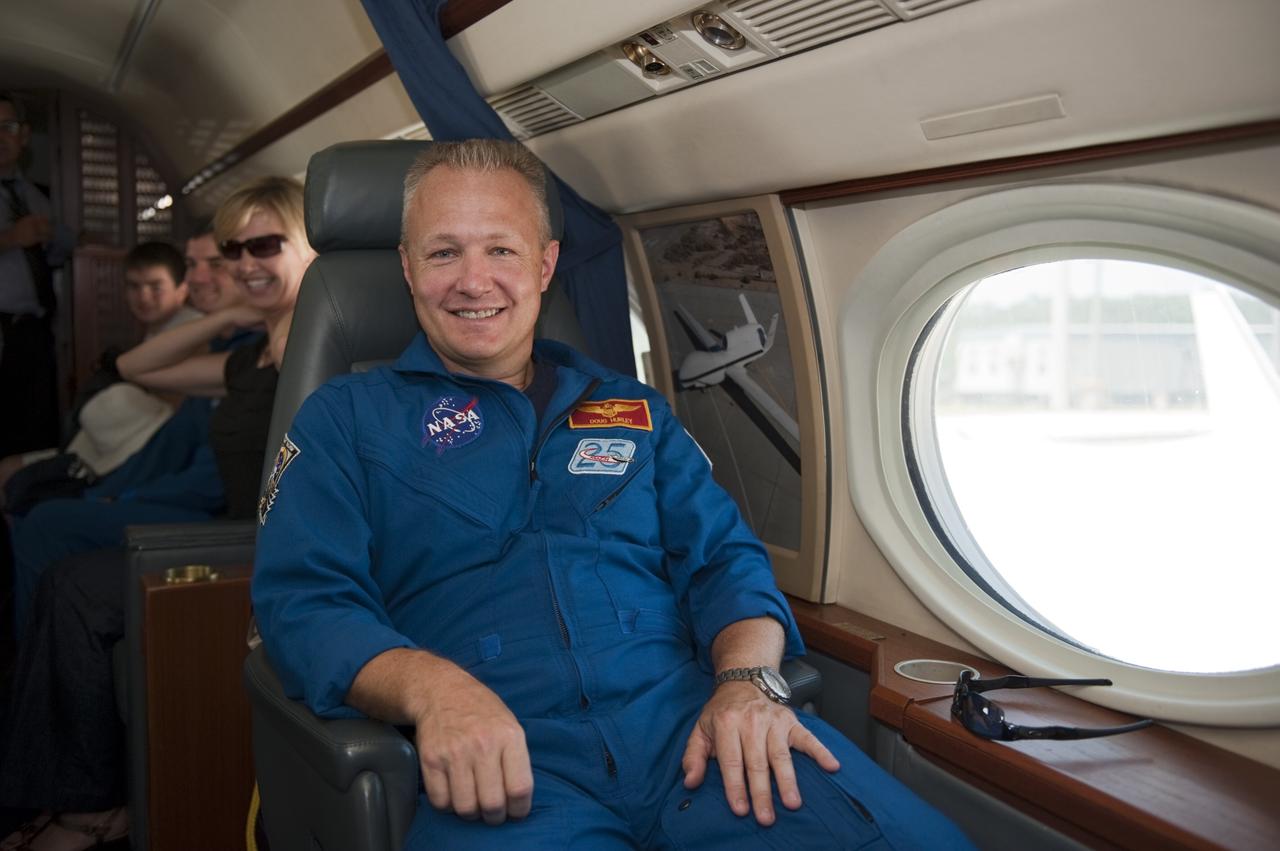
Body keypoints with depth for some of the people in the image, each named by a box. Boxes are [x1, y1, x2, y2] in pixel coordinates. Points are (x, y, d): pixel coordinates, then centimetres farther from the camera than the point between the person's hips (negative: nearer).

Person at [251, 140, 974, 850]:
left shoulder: (634, 410, 21)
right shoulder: (345, 418, 12)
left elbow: (724, 557, 14)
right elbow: (303, 600, 1)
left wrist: (749, 678, -9)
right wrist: (432, 687, -21)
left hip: (688, 715, 2)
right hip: (503, 762, -1)